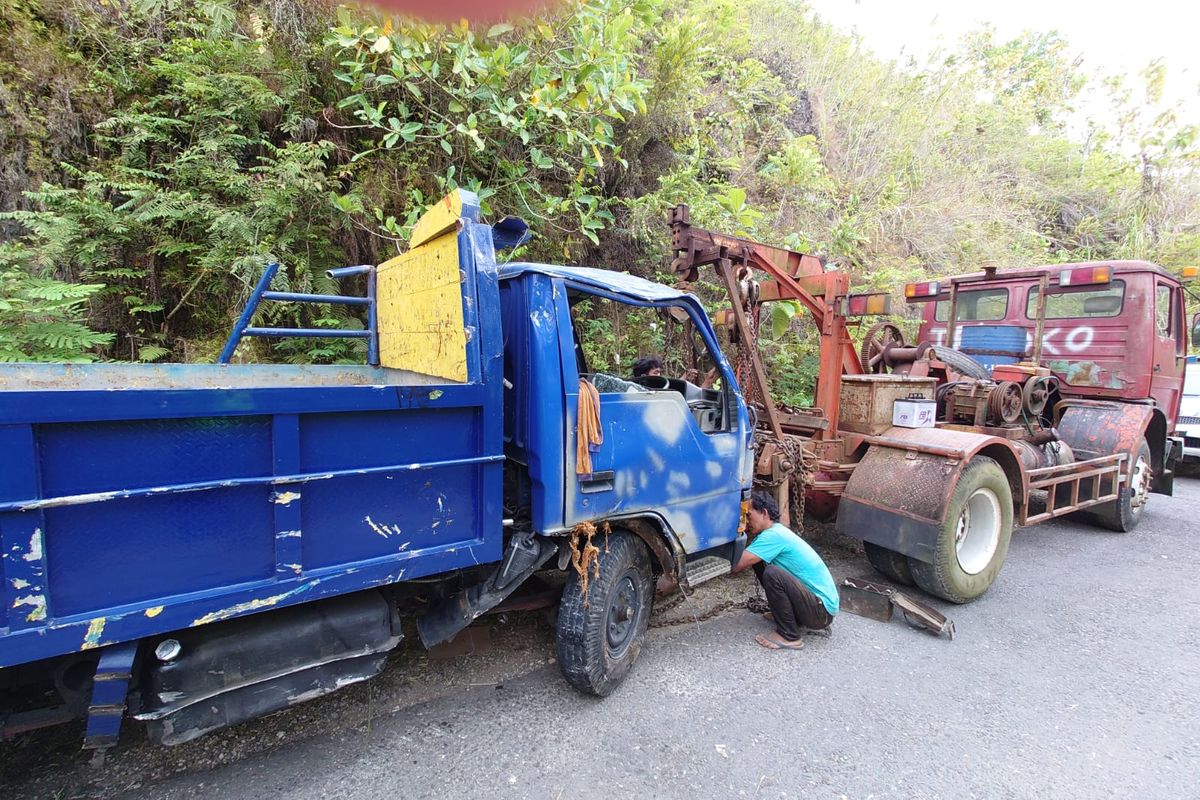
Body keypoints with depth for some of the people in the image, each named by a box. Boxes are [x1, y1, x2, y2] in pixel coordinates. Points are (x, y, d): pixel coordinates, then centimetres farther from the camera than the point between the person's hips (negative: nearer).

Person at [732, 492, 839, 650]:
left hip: (822, 609, -10)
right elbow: (742, 561, 8)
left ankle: (789, 636, -10)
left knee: (772, 574, -27)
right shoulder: (775, 531, 6)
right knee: (758, 562, 8)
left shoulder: (773, 535, -22)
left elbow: (737, 565, -28)